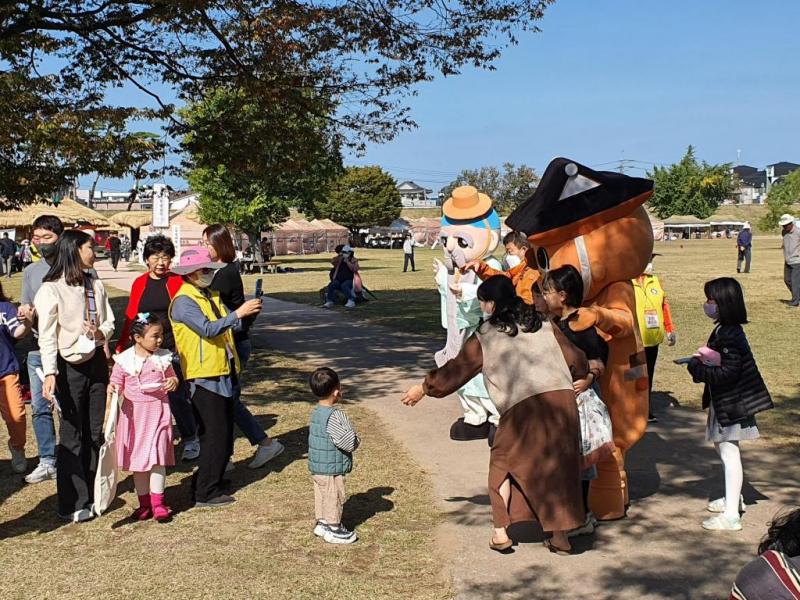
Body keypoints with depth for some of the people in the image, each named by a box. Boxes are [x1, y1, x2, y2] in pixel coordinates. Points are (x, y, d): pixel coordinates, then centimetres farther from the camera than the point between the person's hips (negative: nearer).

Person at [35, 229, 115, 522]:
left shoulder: (96, 285, 6)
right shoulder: (51, 289, -12)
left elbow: (109, 322, 10)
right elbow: (47, 336, -15)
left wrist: (100, 333, -13)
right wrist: (49, 373, -24)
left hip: (97, 363, 6)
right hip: (70, 366, -6)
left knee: (95, 431, 12)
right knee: (72, 434, 0)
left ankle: (92, 494, 24)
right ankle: (74, 503, 7)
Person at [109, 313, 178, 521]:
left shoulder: (163, 358, 3)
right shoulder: (124, 361, -5)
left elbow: (173, 378, 16)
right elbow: (117, 384, 1)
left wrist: (173, 382, -6)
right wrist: (111, 390, -21)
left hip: (158, 412, 1)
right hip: (134, 413, 0)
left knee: (157, 457, -6)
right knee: (138, 459, 7)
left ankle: (158, 503, 2)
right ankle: (144, 503, 18)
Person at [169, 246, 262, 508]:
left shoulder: (211, 296, 16)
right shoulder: (183, 302, -12)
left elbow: (227, 326, 11)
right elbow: (208, 329, -23)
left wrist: (247, 314, -6)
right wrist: (238, 313, -26)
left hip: (224, 373, 9)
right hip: (204, 376, -9)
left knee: (225, 435, 15)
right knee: (214, 436, -5)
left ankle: (205, 479, 28)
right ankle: (206, 493, 4)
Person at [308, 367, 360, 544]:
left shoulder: (316, 412, 4)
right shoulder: (334, 416, -25)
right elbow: (349, 442, -28)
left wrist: (352, 440, 9)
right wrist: (356, 440, -4)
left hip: (316, 467, 9)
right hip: (331, 469, -9)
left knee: (322, 496, 21)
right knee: (334, 497, 6)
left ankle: (322, 523, 34)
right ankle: (333, 530, 16)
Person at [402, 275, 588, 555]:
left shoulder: (484, 337, 10)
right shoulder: (545, 325, 18)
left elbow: (455, 370, 17)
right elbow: (576, 361, 18)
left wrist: (423, 389, 30)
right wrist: (582, 376, 40)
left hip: (522, 406, -3)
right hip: (563, 397, 4)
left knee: (503, 462, 16)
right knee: (557, 466, 16)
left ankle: (501, 532, 13)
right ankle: (560, 537, 20)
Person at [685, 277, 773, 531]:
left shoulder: (729, 335, -24)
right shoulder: (723, 330, 7)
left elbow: (727, 373, -27)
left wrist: (696, 367, -20)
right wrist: (702, 359, 1)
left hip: (731, 404, -11)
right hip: (722, 401, 11)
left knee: (729, 453, -7)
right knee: (722, 446, 23)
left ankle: (731, 516, -4)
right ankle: (734, 498, 39)